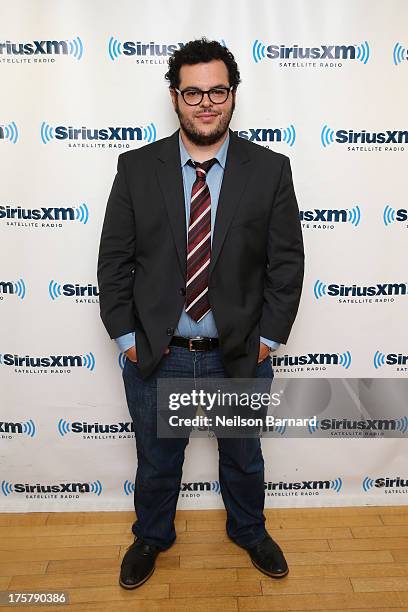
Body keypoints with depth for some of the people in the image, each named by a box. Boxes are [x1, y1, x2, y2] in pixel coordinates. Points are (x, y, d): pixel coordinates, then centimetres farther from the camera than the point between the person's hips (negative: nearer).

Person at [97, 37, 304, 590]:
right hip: (155, 357, 1)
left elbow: (287, 262, -4)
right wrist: (127, 337, -6)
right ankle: (151, 537, 52)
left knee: (244, 458, 23)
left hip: (240, 357, 1)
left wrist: (267, 339, -6)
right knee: (156, 462, 22)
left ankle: (249, 532, 53)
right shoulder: (136, 168, -4)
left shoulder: (270, 169, -5)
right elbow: (114, 260, -2)